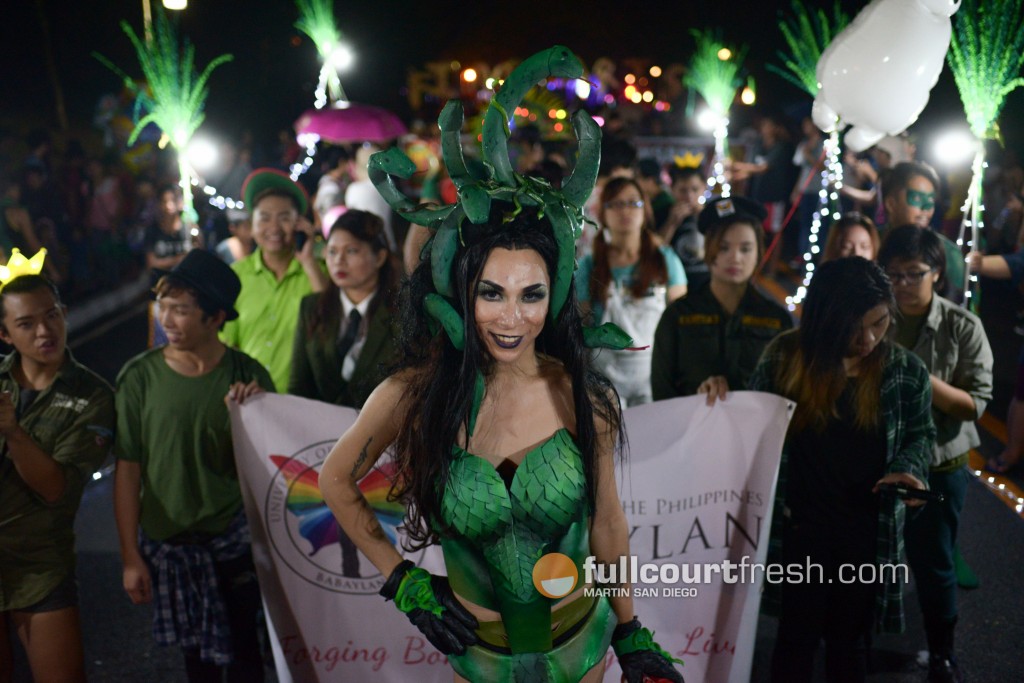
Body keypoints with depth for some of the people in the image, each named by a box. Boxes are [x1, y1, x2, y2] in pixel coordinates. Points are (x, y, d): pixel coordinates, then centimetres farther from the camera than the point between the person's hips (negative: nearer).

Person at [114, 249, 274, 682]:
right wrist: (130, 556, -4)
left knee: (243, 647, 9)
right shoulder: (140, 376, -9)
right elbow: (127, 471, -5)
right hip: (168, 544, 0)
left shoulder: (247, 375, -7)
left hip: (235, 537, 0)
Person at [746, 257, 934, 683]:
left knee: (847, 639, 16)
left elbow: (921, 435, 7)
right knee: (797, 636, 7)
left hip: (869, 532, 1)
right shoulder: (784, 359, -8)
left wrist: (906, 470, -11)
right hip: (800, 525, -1)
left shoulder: (906, 372, -5)